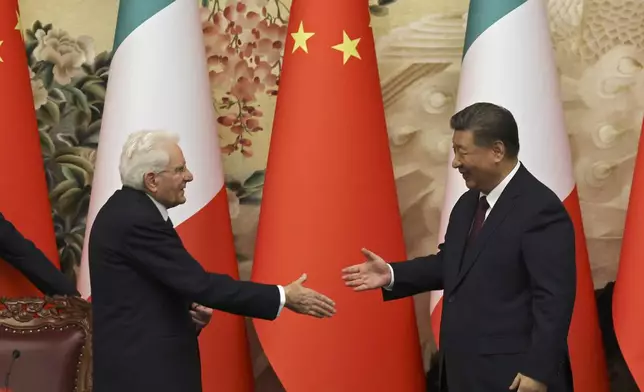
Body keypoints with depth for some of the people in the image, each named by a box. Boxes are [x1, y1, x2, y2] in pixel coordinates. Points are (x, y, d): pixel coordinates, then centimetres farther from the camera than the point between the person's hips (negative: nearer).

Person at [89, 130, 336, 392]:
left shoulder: (127, 209, 11)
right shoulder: (137, 220, -21)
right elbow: (201, 284, -23)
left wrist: (186, 306, 2)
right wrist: (283, 296, -19)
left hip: (137, 359, 10)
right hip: (146, 369, -10)